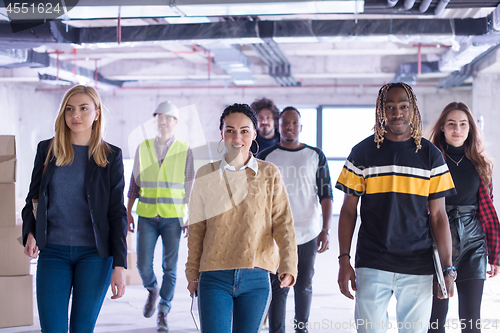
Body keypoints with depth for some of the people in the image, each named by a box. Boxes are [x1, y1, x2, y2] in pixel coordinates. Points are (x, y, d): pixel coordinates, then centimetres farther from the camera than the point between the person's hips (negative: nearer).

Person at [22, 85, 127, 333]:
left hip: (94, 254, -1)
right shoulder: (47, 150, 7)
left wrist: (119, 266, -6)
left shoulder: (110, 156, 2)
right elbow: (32, 199, 14)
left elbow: (117, 213, 0)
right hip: (53, 253, 1)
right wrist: (29, 233, -7)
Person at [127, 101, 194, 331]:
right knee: (143, 265, -1)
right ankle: (152, 290, 32)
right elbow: (134, 183, 10)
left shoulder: (185, 151, 0)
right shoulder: (143, 148, 5)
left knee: (170, 267, -1)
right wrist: (128, 212, 5)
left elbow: (190, 188, 1)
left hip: (173, 218, -1)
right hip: (147, 217, 2)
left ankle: (163, 313, 12)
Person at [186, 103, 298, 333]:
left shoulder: (269, 174, 4)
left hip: (256, 278, 0)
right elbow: (196, 229, 11)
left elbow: (283, 223, -1)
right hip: (215, 277, 0)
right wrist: (192, 273, 11)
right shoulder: (206, 175, 5)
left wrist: (288, 266, -14)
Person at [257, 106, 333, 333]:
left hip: (309, 234, 2)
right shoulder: (265, 157, 2)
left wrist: (325, 230, -6)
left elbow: (326, 195, 3)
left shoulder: (316, 156, 4)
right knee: (278, 288, -5)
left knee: (304, 286, 13)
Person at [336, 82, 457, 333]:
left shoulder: (430, 155, 6)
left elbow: (438, 216, 6)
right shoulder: (363, 152, 3)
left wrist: (448, 268, 0)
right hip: (371, 265, -1)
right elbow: (348, 211, 5)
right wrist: (344, 261, -2)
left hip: (418, 267, 1)